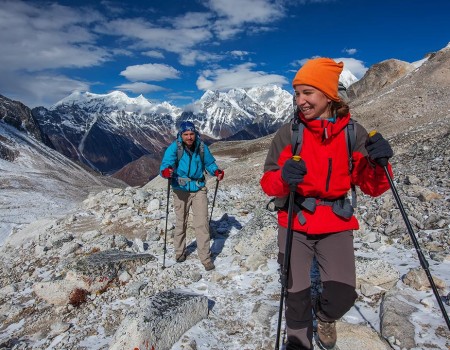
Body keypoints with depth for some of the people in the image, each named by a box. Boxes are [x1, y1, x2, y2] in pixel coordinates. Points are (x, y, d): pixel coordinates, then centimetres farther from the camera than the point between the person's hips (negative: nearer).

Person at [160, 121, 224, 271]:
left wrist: (217, 172, -12)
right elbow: (165, 165, -21)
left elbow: (210, 163, 8)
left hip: (199, 189, 1)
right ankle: (180, 252, 35)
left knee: (202, 223, -4)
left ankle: (205, 257, 6)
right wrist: (166, 171, -45)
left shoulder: (201, 147, -5)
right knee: (181, 223, 14)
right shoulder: (174, 147, -12)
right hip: (181, 190, 0)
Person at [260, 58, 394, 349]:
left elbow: (372, 188, -2)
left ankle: (324, 316, 28)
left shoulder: (353, 132, -5)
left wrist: (378, 163, -22)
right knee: (297, 296, 5)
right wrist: (283, 178, -28)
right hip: (295, 222, 0)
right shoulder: (288, 132, -7)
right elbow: (268, 181, -6)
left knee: (342, 297, -10)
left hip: (336, 223, 1)